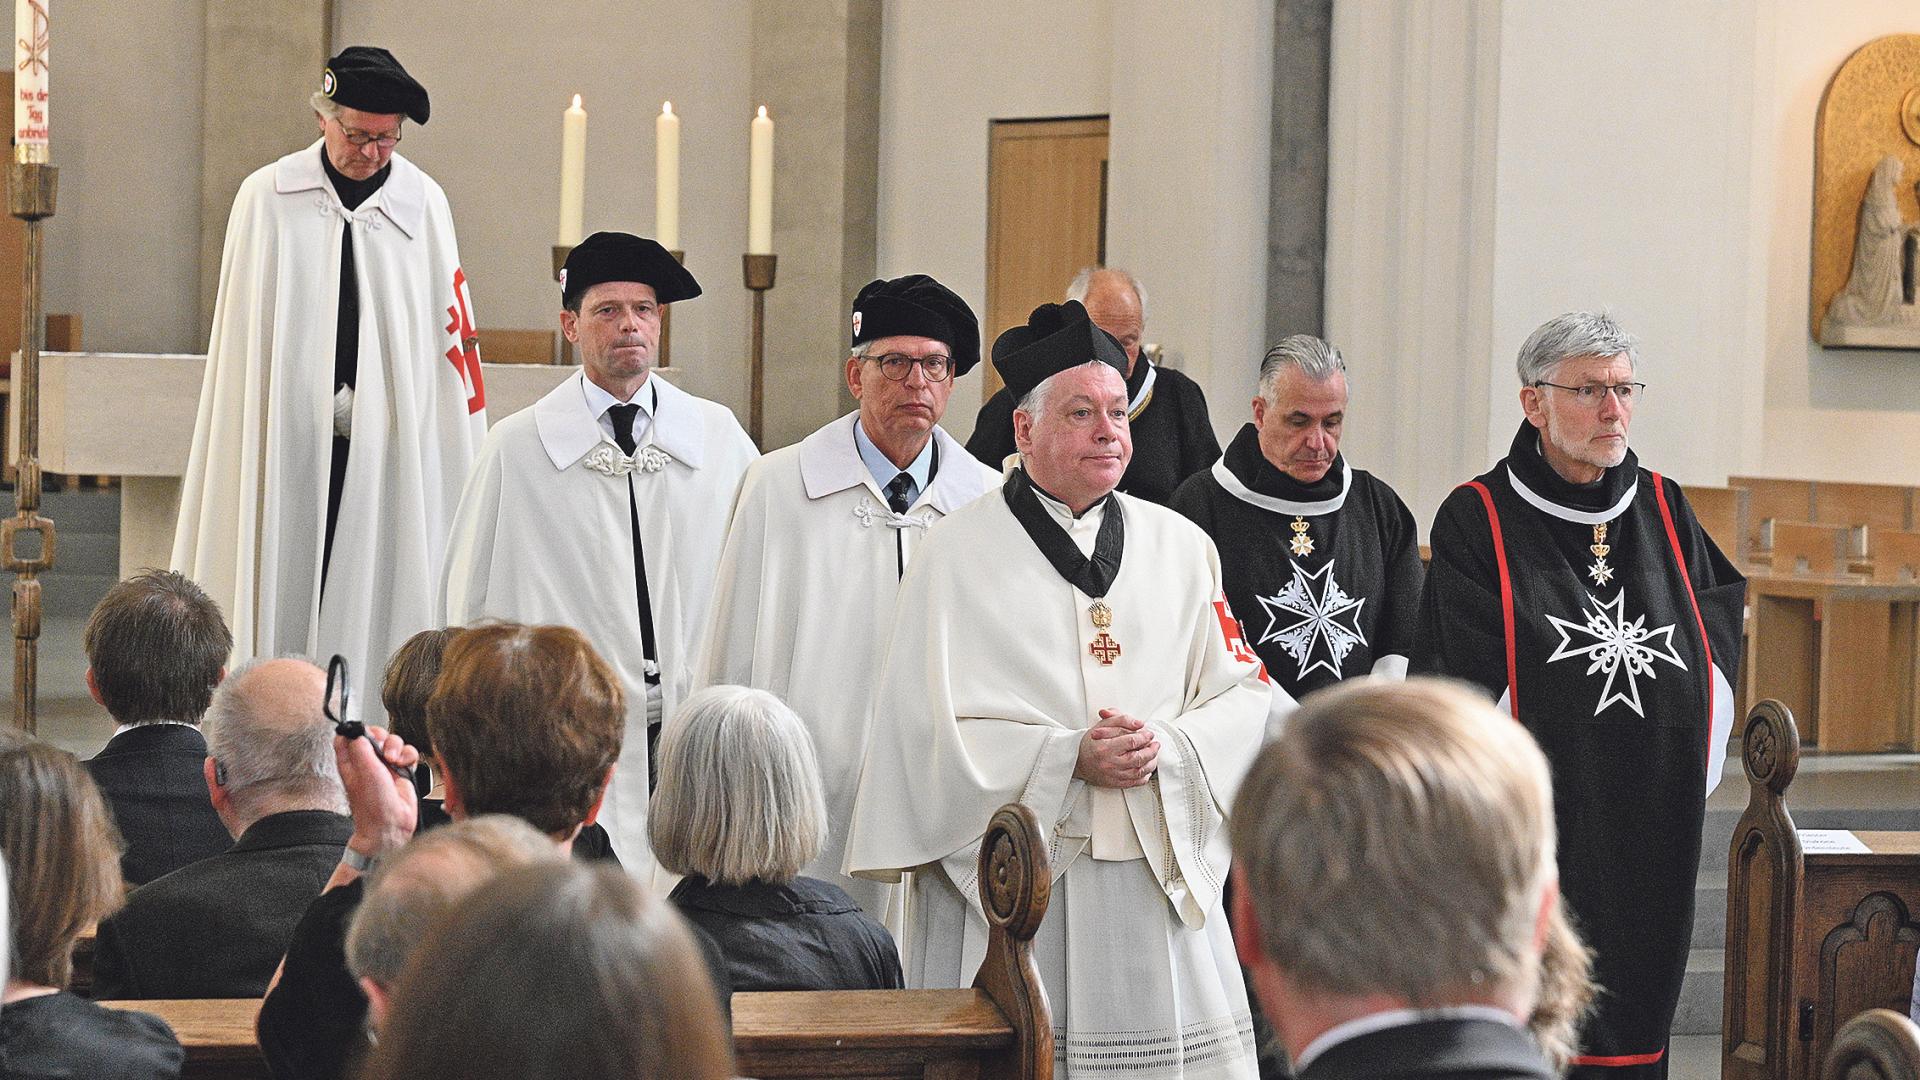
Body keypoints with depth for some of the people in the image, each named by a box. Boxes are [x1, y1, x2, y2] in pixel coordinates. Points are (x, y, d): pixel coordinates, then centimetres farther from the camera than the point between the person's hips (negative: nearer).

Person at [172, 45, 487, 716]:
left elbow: (450, 331, 6)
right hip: (284, 440, 0)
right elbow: (239, 335, 7)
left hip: (390, 446, 0)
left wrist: (462, 456, 3)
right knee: (280, 603, -2)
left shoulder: (424, 204, 3)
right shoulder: (267, 198, 3)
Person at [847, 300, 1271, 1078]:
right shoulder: (958, 553, 1)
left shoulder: (1180, 548, 11)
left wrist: (1166, 749, -12)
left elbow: (1243, 696, 8)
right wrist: (1069, 758, -16)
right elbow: (931, 729, -6)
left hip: (1158, 883, 3)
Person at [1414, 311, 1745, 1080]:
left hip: (1657, 828, 5)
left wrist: (1688, 783, 1)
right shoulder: (1477, 519, -4)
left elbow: (1717, 649, 11)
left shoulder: (1664, 512, 11)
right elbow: (1462, 681, -9)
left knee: (1635, 1017, 9)